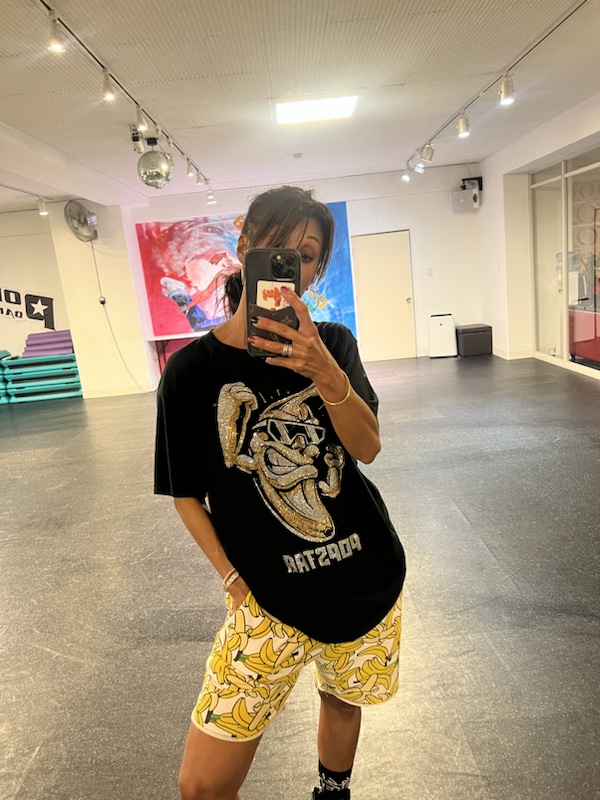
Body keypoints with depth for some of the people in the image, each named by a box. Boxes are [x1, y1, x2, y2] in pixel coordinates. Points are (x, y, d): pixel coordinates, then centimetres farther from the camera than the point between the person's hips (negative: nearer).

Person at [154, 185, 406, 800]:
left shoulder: (332, 344, -1)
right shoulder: (191, 369, -8)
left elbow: (368, 447, -13)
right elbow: (187, 494, -1)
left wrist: (325, 373, -30)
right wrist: (234, 580, -8)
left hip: (369, 577, 3)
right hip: (270, 595, -2)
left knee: (342, 697, 23)